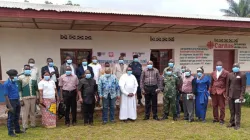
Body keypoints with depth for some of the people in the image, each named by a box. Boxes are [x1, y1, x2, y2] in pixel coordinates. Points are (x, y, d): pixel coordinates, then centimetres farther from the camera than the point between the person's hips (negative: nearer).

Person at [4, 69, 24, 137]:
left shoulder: (15, 82, 9)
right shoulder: (6, 83, -12)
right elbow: (6, 95, -15)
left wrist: (19, 102, 14)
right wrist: (9, 106, -18)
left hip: (17, 101, 7)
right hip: (11, 101, -7)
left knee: (17, 117, 16)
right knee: (11, 117, 2)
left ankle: (17, 130, 28)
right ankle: (10, 132, 13)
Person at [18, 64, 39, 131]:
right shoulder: (20, 78, -2)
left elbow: (36, 88, 12)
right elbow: (19, 89, -4)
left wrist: (37, 98, 9)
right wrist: (21, 99, -8)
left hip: (33, 97, 4)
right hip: (25, 98, -3)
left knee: (33, 112, 10)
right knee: (25, 112, -2)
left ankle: (33, 124, 21)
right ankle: (25, 126, 8)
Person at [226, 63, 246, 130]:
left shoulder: (242, 75, -3)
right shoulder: (230, 75, 9)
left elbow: (243, 86, -6)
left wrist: (242, 95, -11)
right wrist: (227, 94, 8)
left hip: (238, 95, -4)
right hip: (230, 95, 4)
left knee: (237, 110, 2)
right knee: (232, 110, 10)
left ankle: (237, 124, 10)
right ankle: (232, 122, 20)